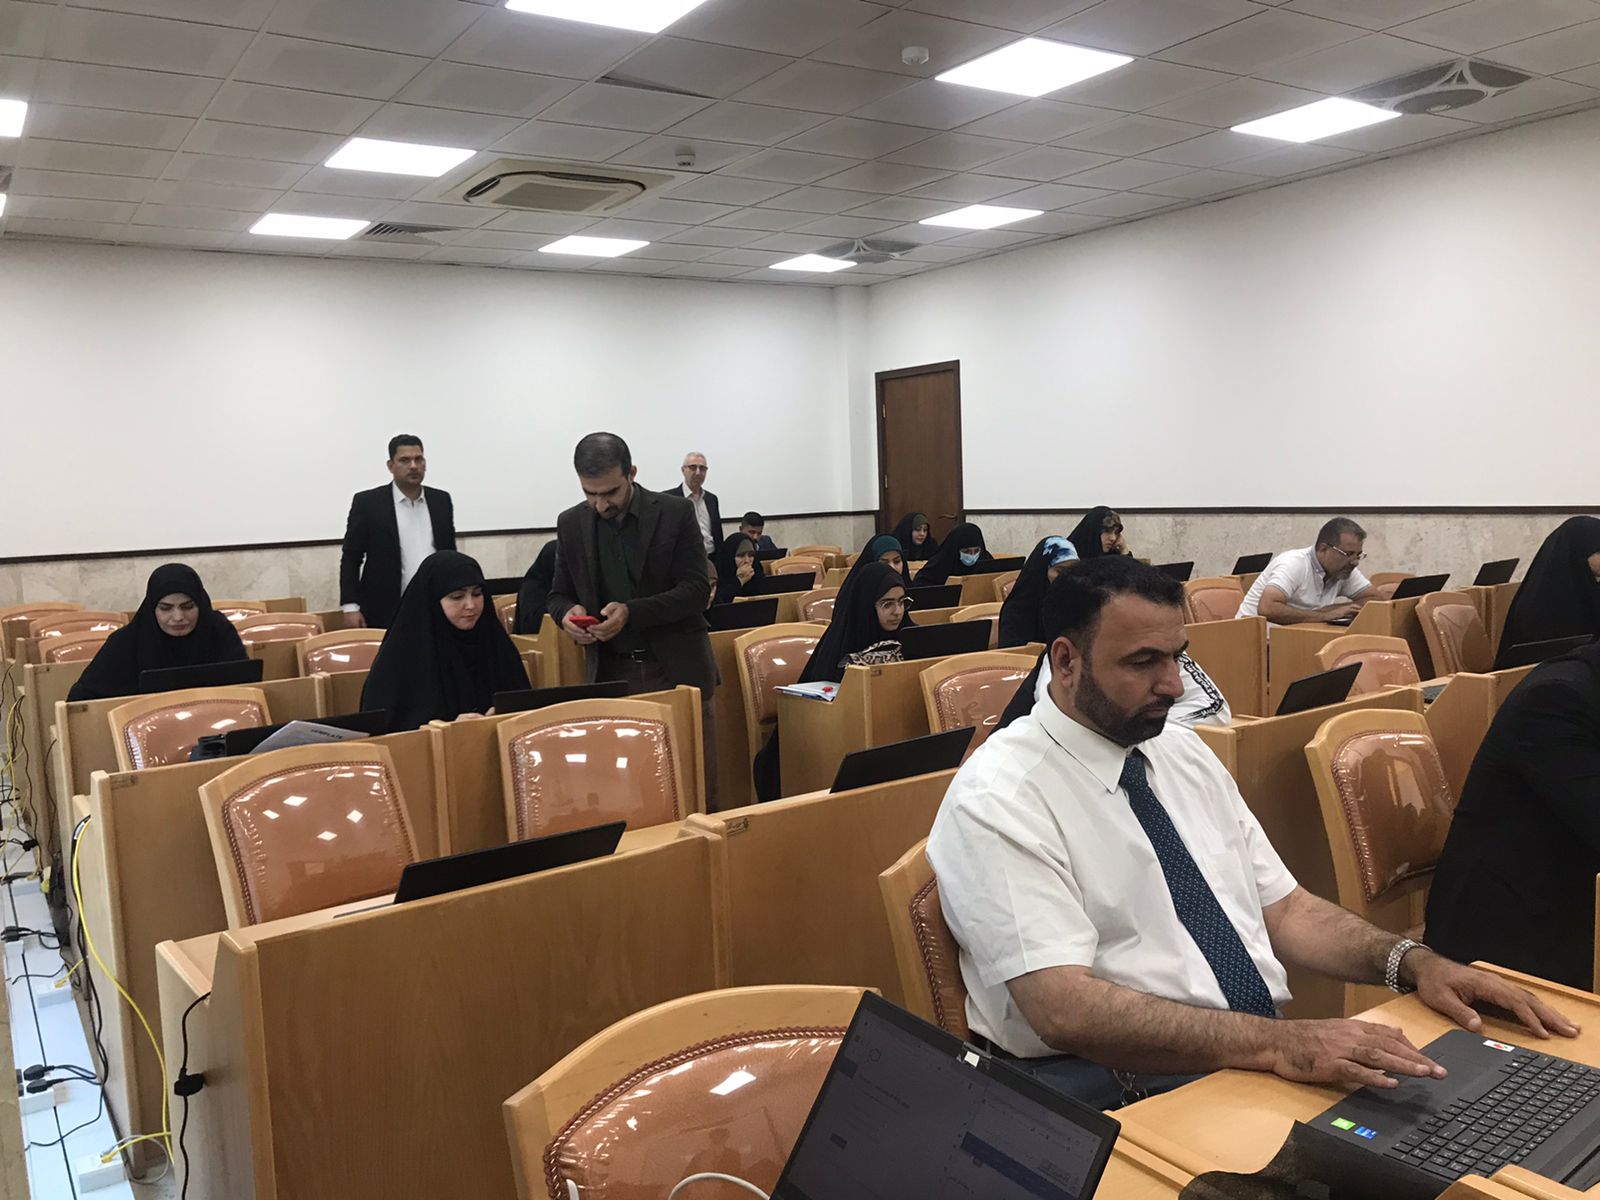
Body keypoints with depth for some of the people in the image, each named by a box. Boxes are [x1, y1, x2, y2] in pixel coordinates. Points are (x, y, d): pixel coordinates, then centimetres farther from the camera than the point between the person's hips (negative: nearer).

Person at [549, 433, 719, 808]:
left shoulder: (676, 512, -4)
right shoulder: (571, 524, 6)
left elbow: (696, 589, -7)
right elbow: (559, 594, 14)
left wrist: (632, 612, -21)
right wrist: (568, 614, -11)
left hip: (676, 668, -2)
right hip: (610, 673, 2)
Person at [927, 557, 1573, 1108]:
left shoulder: (1184, 751, 9)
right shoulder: (998, 799, -14)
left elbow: (1285, 909, 12)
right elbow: (1065, 1009, -23)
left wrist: (1414, 961, -5)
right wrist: (1278, 1042, -30)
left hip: (1274, 1054, 7)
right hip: (1116, 1090, -7)